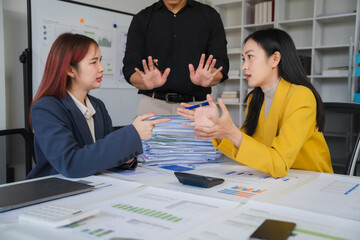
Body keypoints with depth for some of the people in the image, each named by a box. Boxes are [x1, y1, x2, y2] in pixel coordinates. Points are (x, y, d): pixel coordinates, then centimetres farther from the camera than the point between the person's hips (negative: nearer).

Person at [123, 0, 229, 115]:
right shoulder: (142, 18, 7)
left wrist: (206, 80, -22)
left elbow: (221, 64, 0)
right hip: (153, 104, 0)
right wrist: (147, 82, -21)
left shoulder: (210, 15, 7)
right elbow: (130, 67, 0)